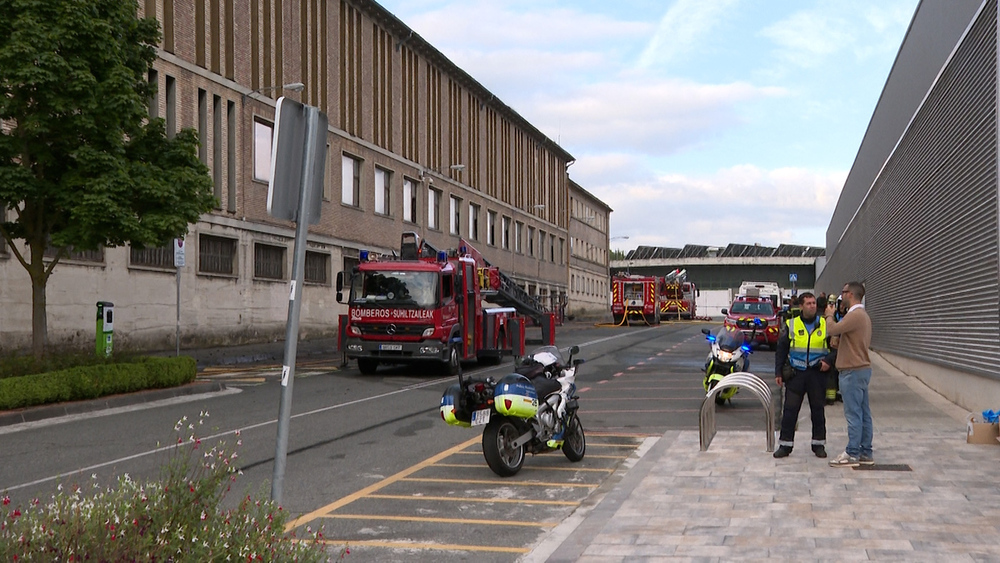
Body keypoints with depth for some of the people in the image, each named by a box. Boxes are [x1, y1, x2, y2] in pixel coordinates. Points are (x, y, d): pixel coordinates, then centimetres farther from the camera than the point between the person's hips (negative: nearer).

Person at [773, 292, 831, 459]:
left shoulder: (826, 325, 4)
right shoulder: (791, 325, 4)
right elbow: (781, 350, 8)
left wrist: (829, 362, -7)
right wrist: (778, 372, 3)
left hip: (817, 374, 0)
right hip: (796, 373, 0)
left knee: (818, 410, 8)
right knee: (790, 409, 0)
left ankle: (819, 444, 17)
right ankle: (785, 444, 6)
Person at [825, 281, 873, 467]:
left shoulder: (855, 315, -18)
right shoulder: (862, 315, 17)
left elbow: (832, 330, -21)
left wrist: (829, 315, -3)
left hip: (853, 370, -10)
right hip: (861, 368, 10)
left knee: (853, 414, -6)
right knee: (863, 413, 12)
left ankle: (852, 454, -3)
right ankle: (865, 453, 16)